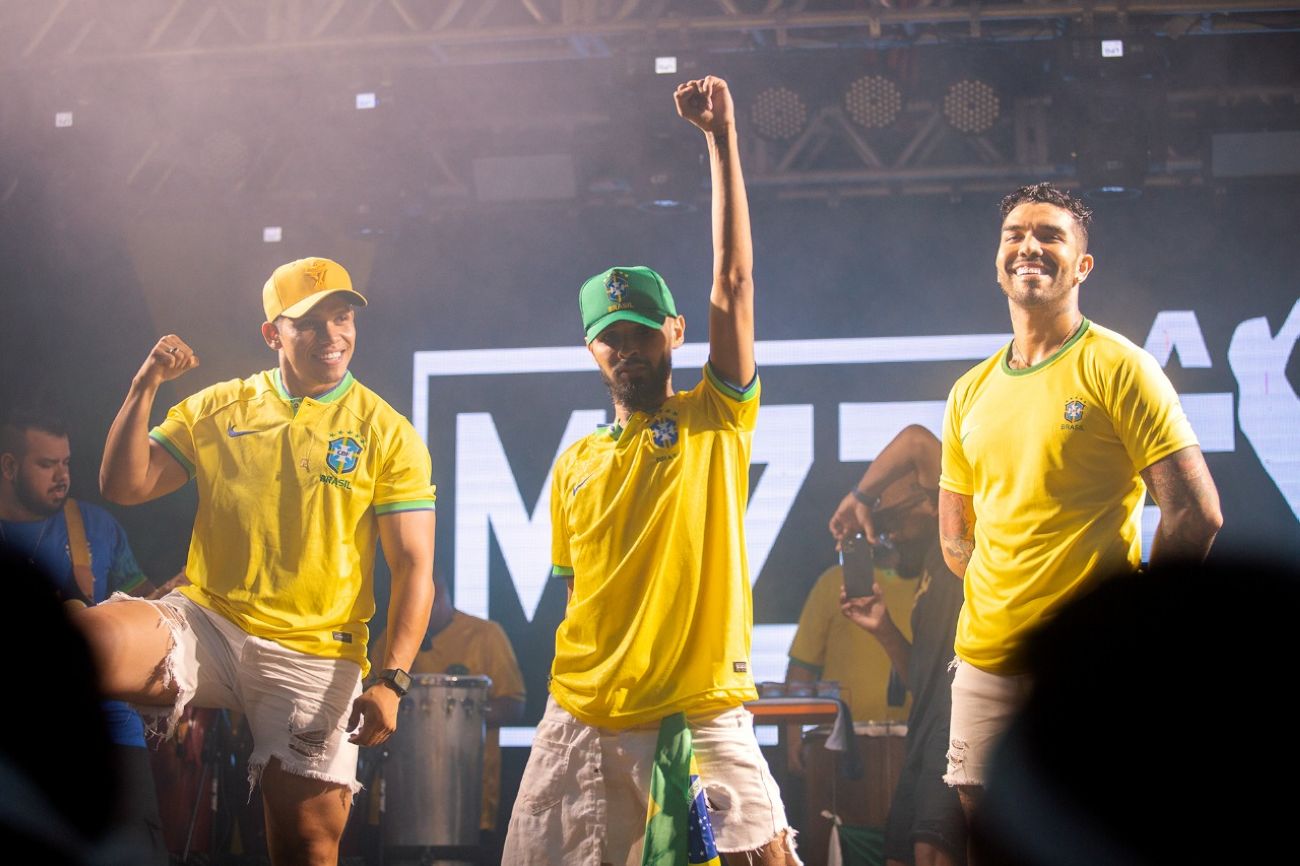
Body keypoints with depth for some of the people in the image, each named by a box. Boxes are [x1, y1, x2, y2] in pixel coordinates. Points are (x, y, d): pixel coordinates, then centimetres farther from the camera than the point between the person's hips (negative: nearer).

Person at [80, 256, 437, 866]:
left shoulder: (388, 435, 4)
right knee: (93, 637, -31)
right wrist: (145, 388, -4)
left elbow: (413, 567, 1)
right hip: (206, 624, 1)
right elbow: (123, 486, 9)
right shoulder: (217, 409, 12)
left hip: (313, 656, -1)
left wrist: (392, 680, -11)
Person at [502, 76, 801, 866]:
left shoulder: (716, 421, 3)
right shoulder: (577, 465, 15)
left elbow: (735, 280, -5)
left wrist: (722, 137, -7)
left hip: (702, 718, -4)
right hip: (585, 724, 4)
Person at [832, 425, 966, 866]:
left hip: (963, 721, -10)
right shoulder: (929, 583, 27)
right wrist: (884, 630, 18)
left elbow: (917, 441, -7)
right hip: (926, 730, 10)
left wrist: (859, 497, 2)